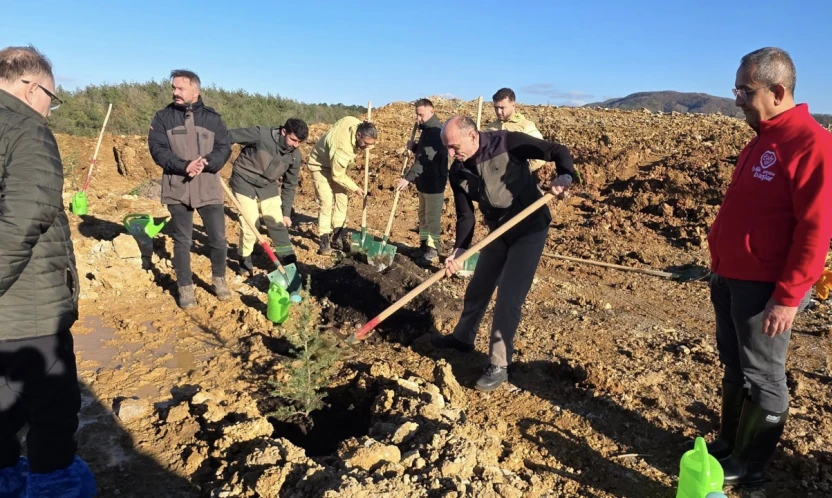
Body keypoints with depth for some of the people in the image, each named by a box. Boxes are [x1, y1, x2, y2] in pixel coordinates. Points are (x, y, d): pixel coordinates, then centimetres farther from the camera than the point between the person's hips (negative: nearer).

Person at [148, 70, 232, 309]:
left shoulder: (212, 117, 4)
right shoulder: (163, 117, 2)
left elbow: (224, 148, 0)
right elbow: (157, 149, -5)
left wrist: (206, 163, -19)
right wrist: (184, 166, -20)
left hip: (209, 189, 1)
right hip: (177, 189, 0)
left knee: (218, 239, 6)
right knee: (182, 242, 7)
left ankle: (219, 280, 28)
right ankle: (185, 288, 20)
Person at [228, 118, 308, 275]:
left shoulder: (295, 155, -10)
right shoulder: (261, 135, -26)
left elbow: (290, 185, 0)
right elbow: (229, 136, -19)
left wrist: (286, 213, 2)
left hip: (268, 185, 4)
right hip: (244, 182, -4)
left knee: (278, 223, 2)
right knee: (250, 225, -6)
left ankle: (289, 262, 13)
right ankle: (245, 261, 15)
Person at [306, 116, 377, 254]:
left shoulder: (356, 122, -22)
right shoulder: (343, 147, -41)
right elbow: (337, 175, -27)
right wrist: (355, 188, -19)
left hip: (336, 164, 8)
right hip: (320, 165, -8)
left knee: (342, 199, 3)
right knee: (326, 202, -16)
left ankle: (338, 237, 10)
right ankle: (324, 241, -8)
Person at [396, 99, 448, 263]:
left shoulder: (436, 131, -20)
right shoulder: (427, 129, 12)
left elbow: (425, 158, -29)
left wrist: (408, 178, -32)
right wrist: (414, 147, 2)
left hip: (434, 182, -10)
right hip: (424, 181, 10)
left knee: (432, 218, -2)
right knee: (423, 215, 15)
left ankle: (433, 249, 6)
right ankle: (424, 245, 25)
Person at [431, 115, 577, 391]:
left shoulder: (507, 143, -22)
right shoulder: (458, 172, -6)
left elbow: (558, 151, -17)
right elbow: (465, 216, -3)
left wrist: (565, 175, -37)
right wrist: (459, 250, -17)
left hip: (530, 228, -6)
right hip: (498, 231, 6)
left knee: (508, 298, -9)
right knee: (477, 288, 17)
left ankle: (499, 366, 4)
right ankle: (463, 337, 41)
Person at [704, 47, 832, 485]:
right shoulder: (762, 139, 11)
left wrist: (788, 297, -21)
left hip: (765, 287, -8)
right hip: (730, 278, 8)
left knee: (762, 376, 7)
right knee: (734, 365, 18)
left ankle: (749, 465, 22)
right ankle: (728, 443, 34)